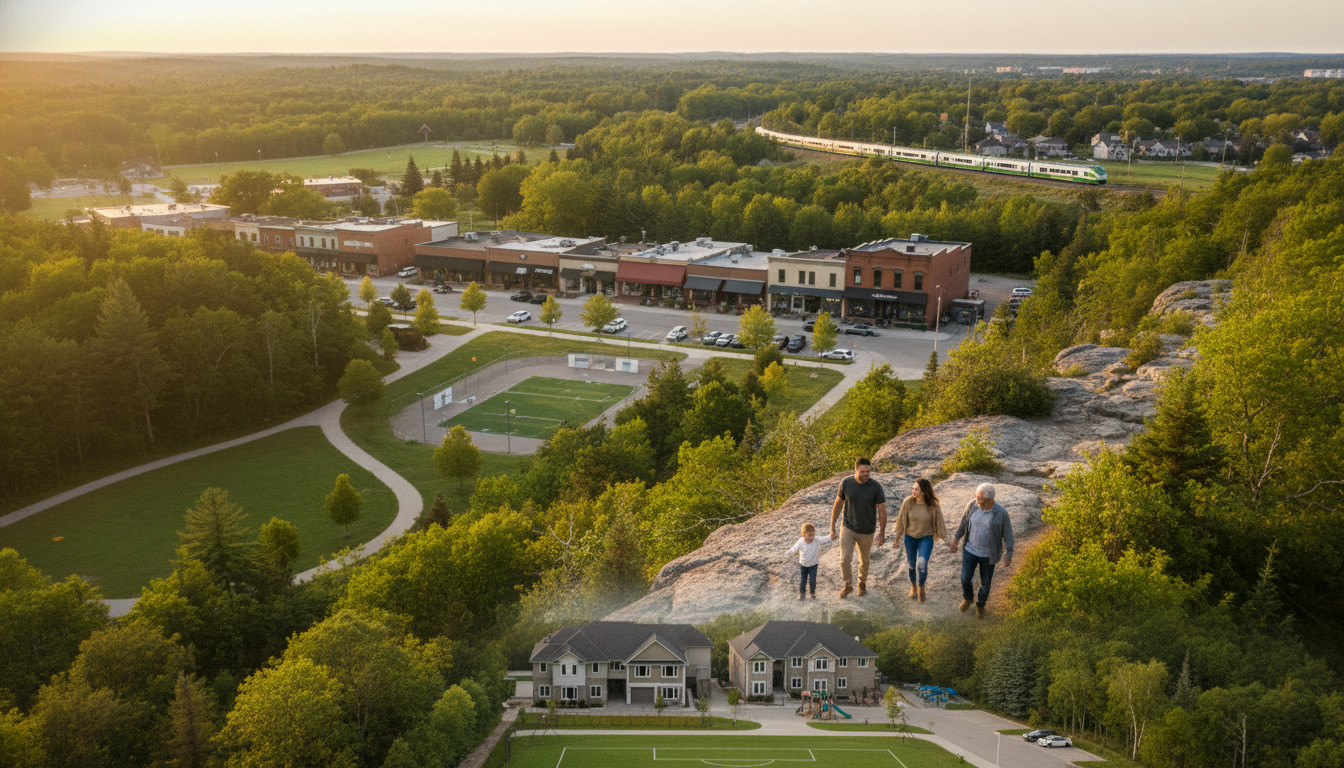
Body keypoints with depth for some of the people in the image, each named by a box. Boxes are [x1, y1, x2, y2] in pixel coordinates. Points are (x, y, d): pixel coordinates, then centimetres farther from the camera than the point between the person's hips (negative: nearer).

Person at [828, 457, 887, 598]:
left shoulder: (875, 486, -18)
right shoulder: (846, 483, -14)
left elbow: (882, 510, -10)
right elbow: (837, 504, -1)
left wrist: (882, 534, -10)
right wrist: (832, 527, 2)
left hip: (866, 532, 0)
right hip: (848, 528, 0)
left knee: (864, 561, 16)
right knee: (845, 559, -6)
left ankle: (862, 584, 44)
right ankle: (848, 586, 19)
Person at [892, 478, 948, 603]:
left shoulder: (933, 506, -19)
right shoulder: (908, 502, -16)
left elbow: (939, 523, -6)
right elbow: (901, 521, -3)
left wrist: (945, 540, 0)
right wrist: (897, 539, 5)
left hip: (926, 538, -2)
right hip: (910, 537, 2)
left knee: (922, 565, -16)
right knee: (912, 564, 15)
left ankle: (920, 586, 15)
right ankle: (913, 585, 45)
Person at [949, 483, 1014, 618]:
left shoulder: (1001, 513, -22)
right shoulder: (972, 506, -14)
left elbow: (1008, 535, -11)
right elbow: (964, 523, 3)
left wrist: (1008, 555, -7)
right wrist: (956, 540, 9)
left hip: (988, 555, -2)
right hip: (970, 550, 2)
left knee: (985, 582, 13)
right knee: (965, 577, 4)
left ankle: (980, 605, 39)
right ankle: (968, 598, 36)